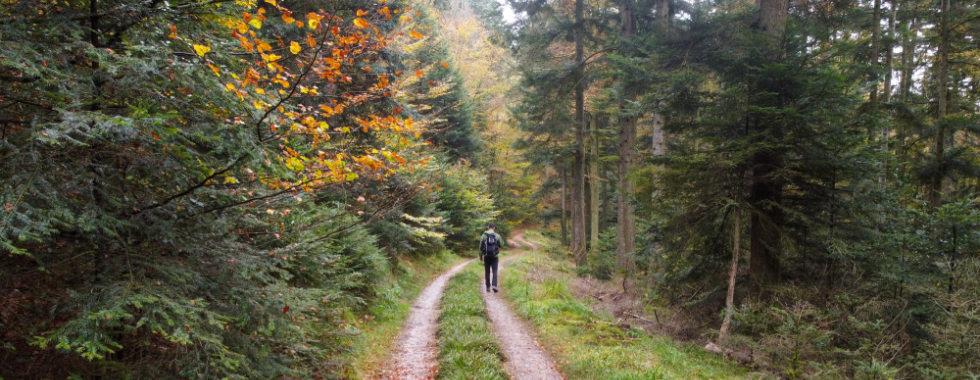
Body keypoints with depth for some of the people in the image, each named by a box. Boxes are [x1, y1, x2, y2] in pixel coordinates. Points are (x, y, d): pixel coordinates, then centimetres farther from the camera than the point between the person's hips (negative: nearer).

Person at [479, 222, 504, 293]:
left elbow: (480, 247, -2)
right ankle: (494, 285, -16)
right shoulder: (497, 235, -5)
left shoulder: (484, 235, -4)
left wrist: (481, 257, 8)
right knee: (495, 271, 3)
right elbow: (501, 244, 8)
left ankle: (488, 287, 14)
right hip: (495, 257, -1)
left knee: (487, 272, 12)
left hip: (486, 257, 1)